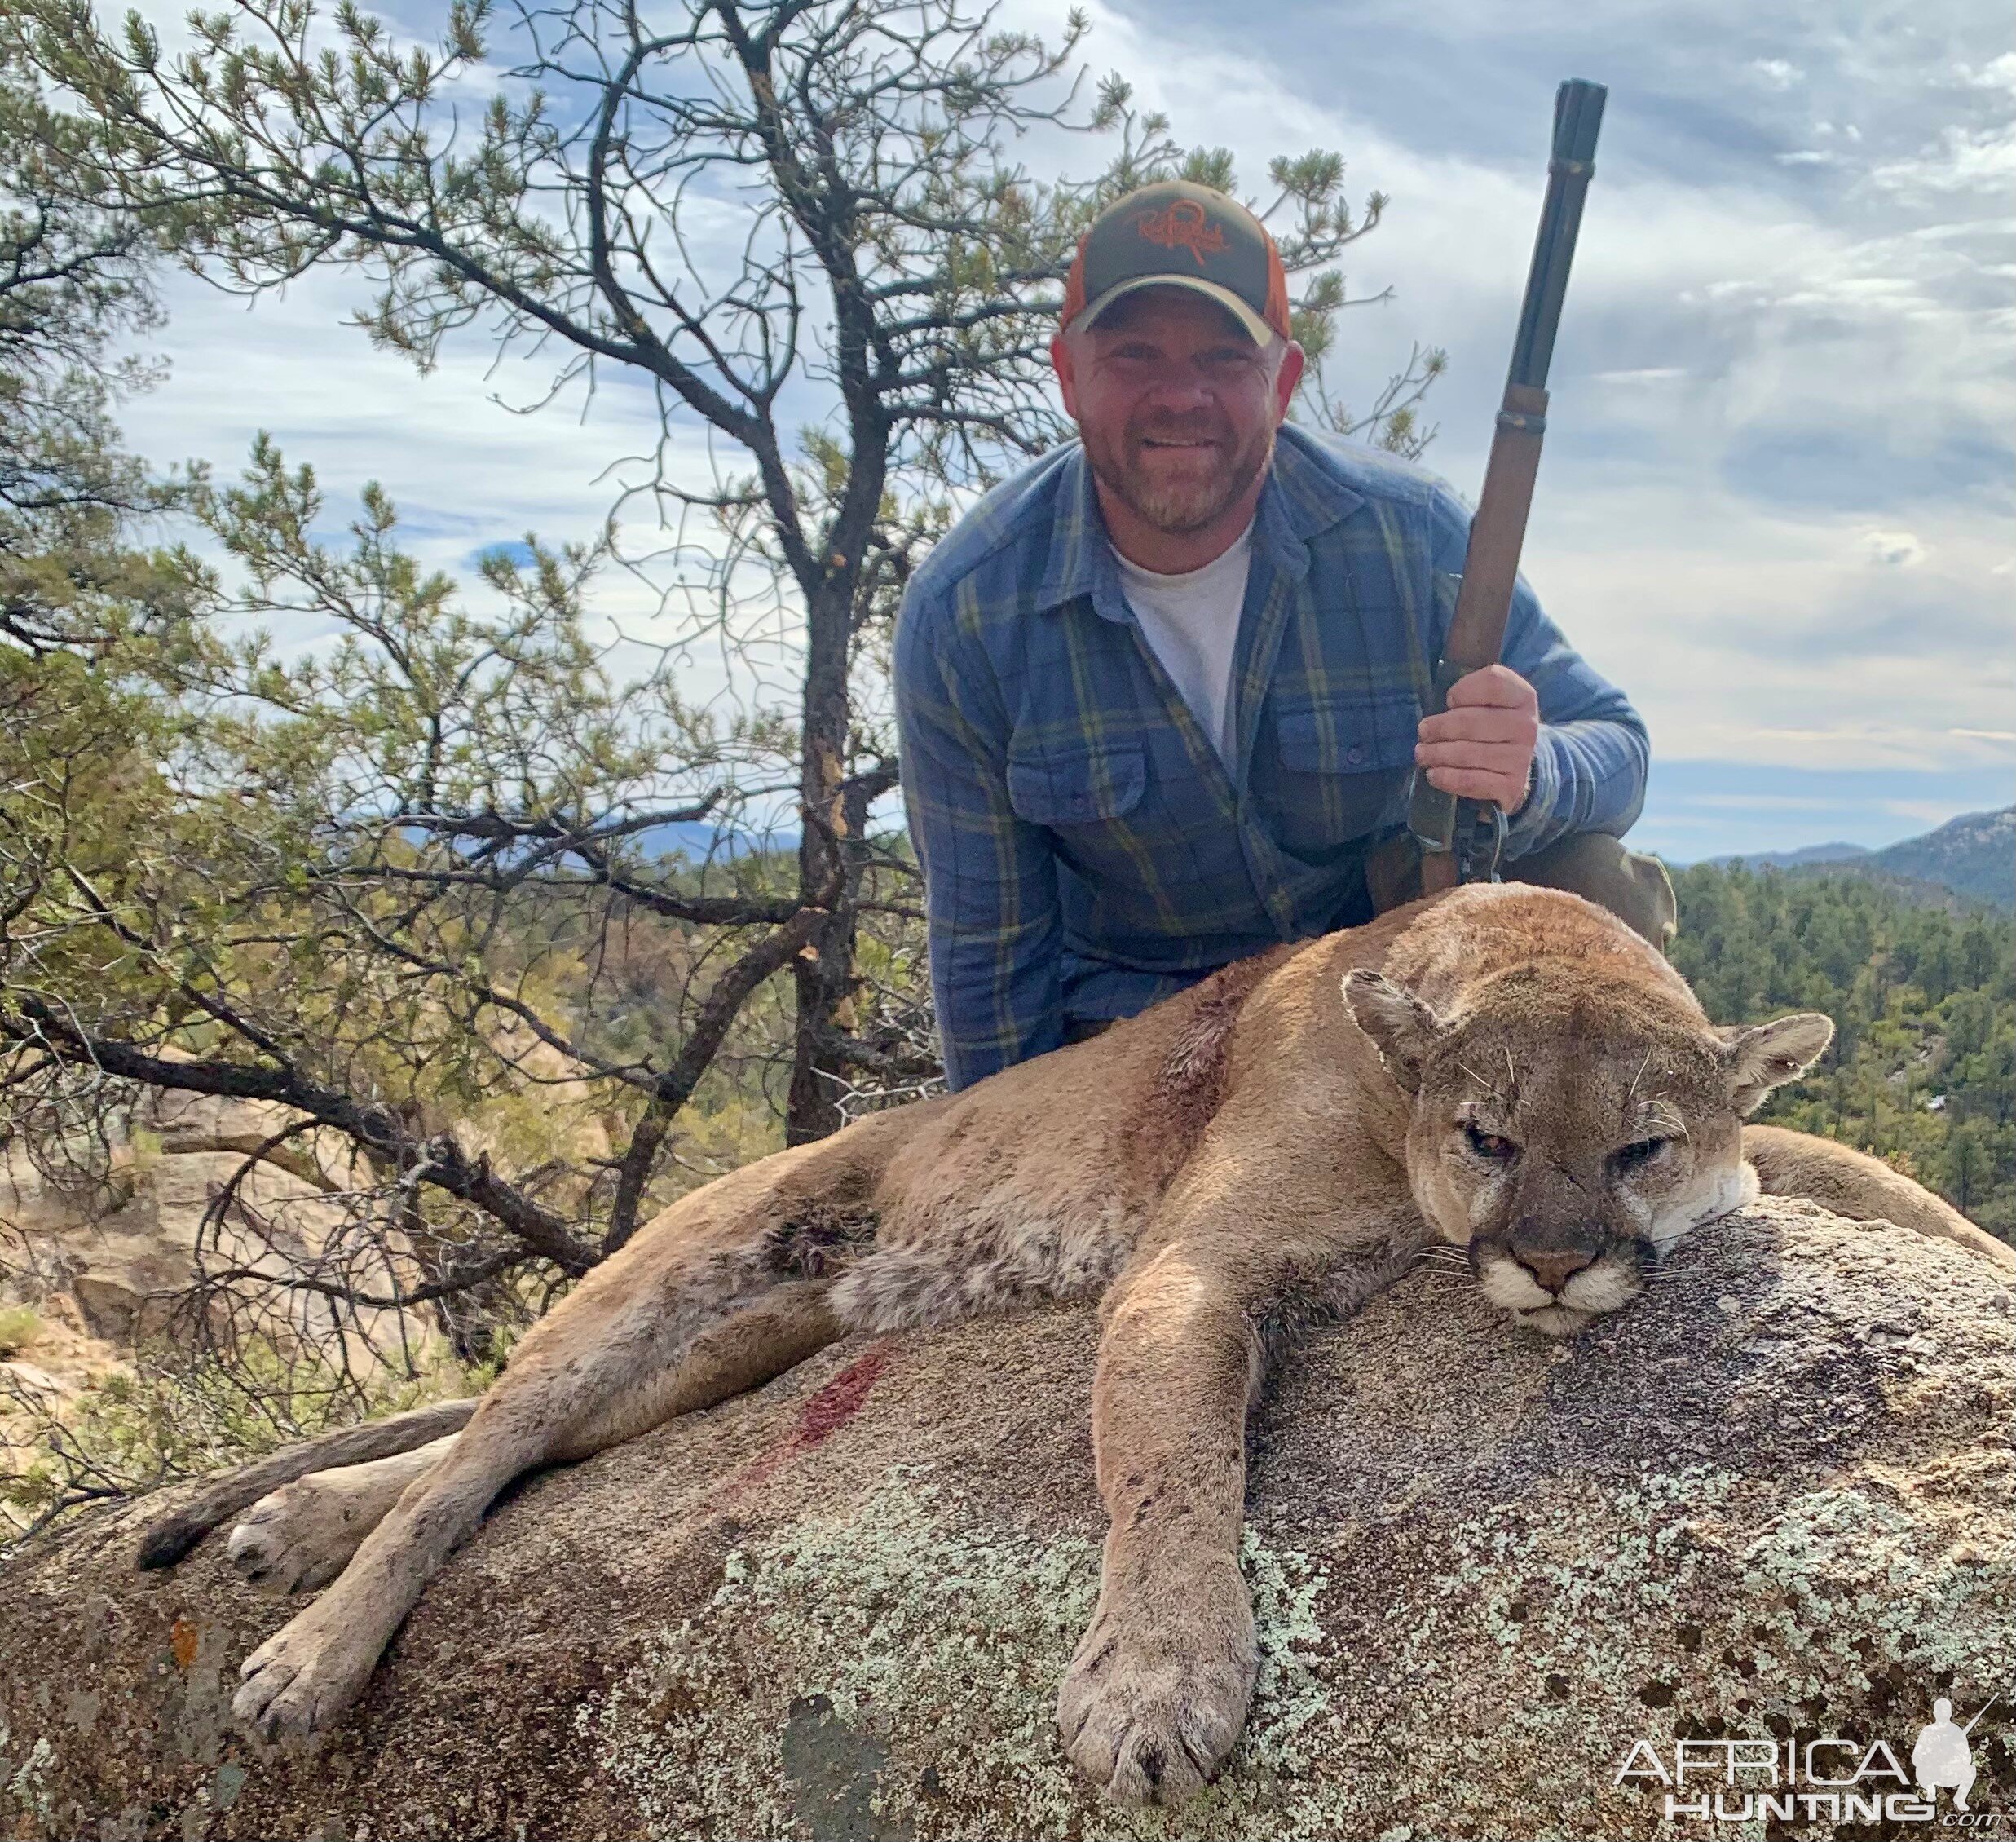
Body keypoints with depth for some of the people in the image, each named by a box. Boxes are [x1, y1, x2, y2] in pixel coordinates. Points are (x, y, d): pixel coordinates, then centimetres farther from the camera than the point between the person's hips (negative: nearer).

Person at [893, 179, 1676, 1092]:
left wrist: (1533, 775, -38)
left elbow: (1614, 744, -13)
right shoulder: (961, 613, -18)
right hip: (1129, 1014, 0)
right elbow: (987, 938, -9)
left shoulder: (1410, 533, -18)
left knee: (1600, 892, -23)